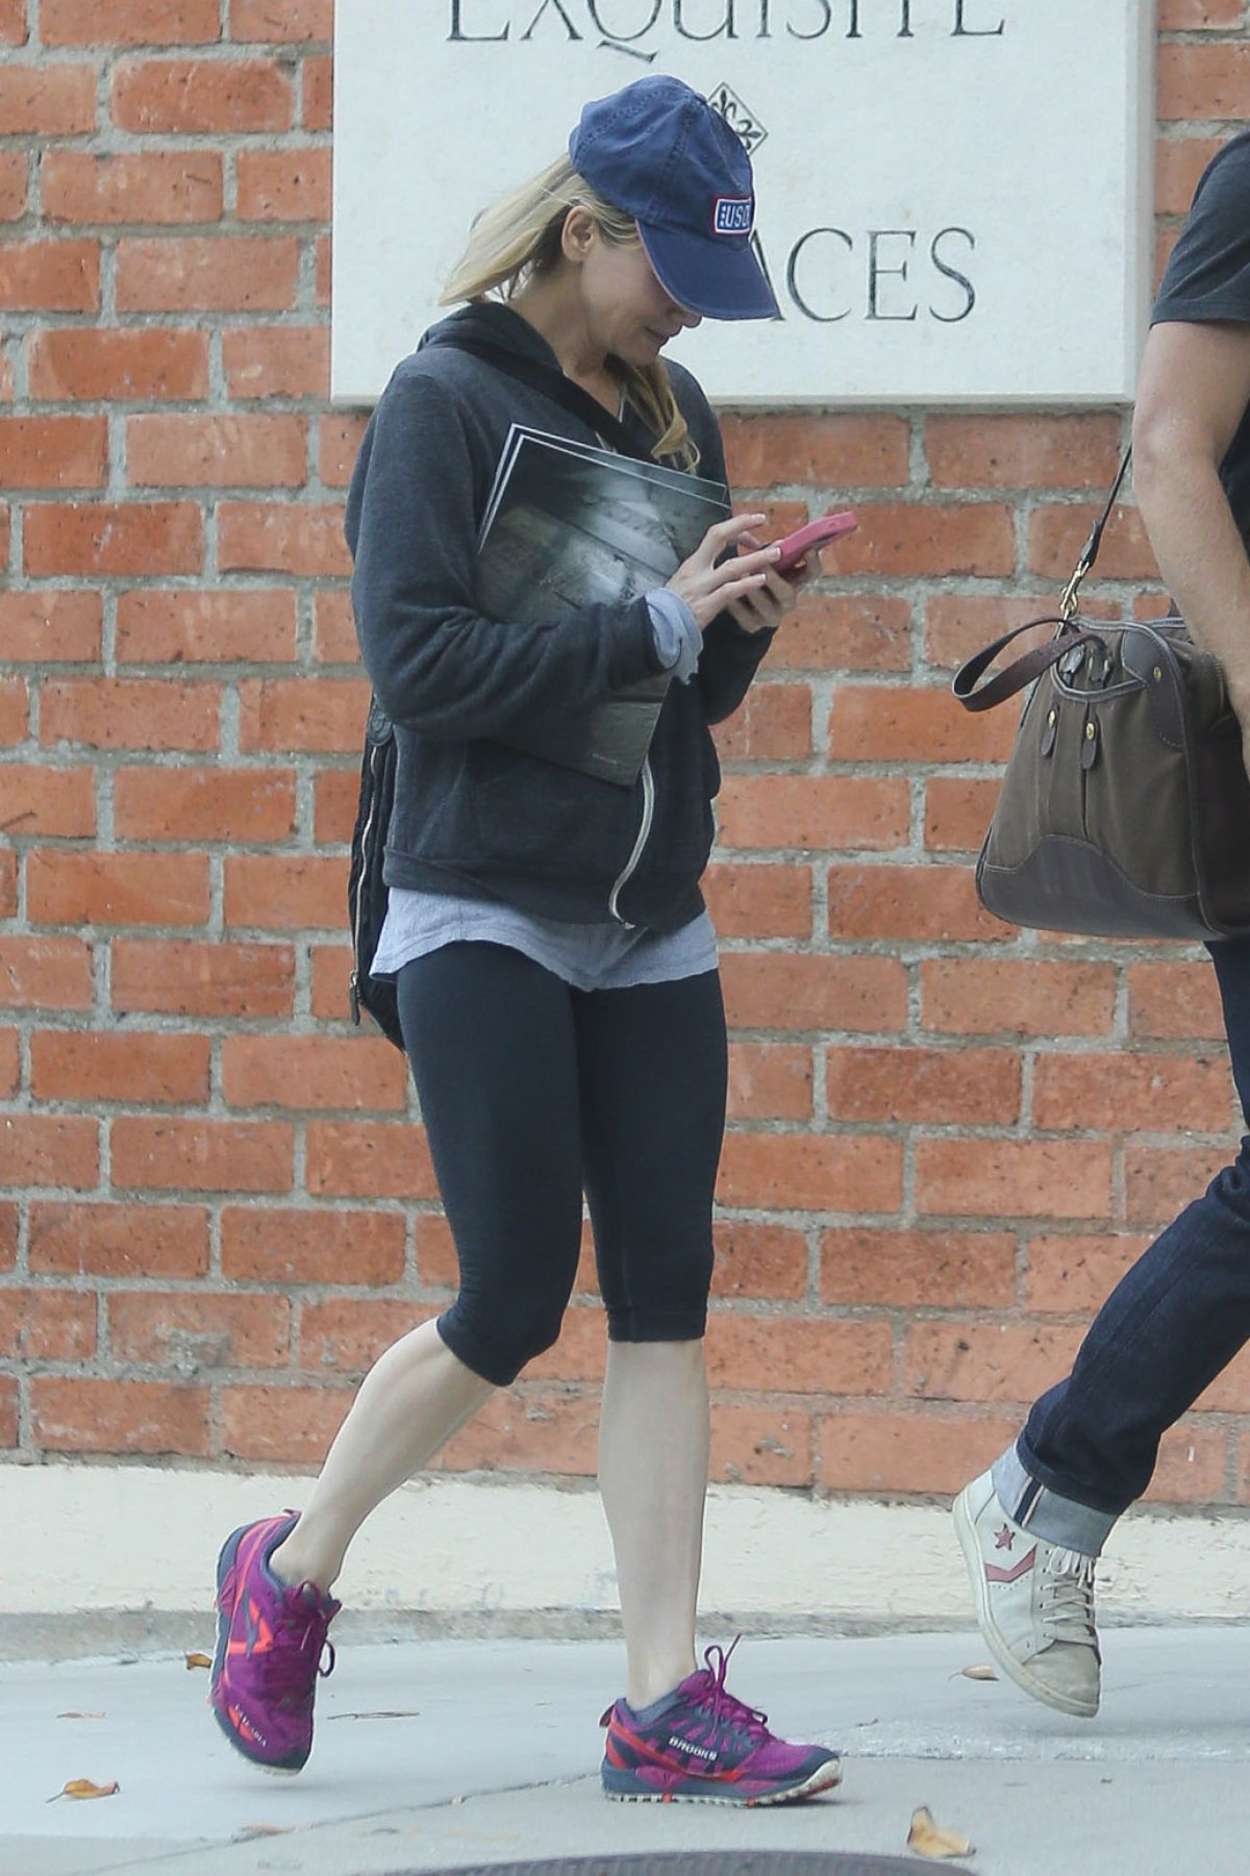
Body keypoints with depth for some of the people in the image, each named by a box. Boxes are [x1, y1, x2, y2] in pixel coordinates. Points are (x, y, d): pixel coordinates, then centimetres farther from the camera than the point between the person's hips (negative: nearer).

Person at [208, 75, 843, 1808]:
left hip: (650, 928, 6)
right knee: (514, 1306, -7)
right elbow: (417, 666, -17)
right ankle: (290, 1573, 17)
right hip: (484, 914, -6)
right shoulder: (445, 400, -8)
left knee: (664, 1296, -1)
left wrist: (739, 617, -7)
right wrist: (653, 622, -19)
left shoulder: (673, 414, 11)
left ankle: (665, 1700, -2)